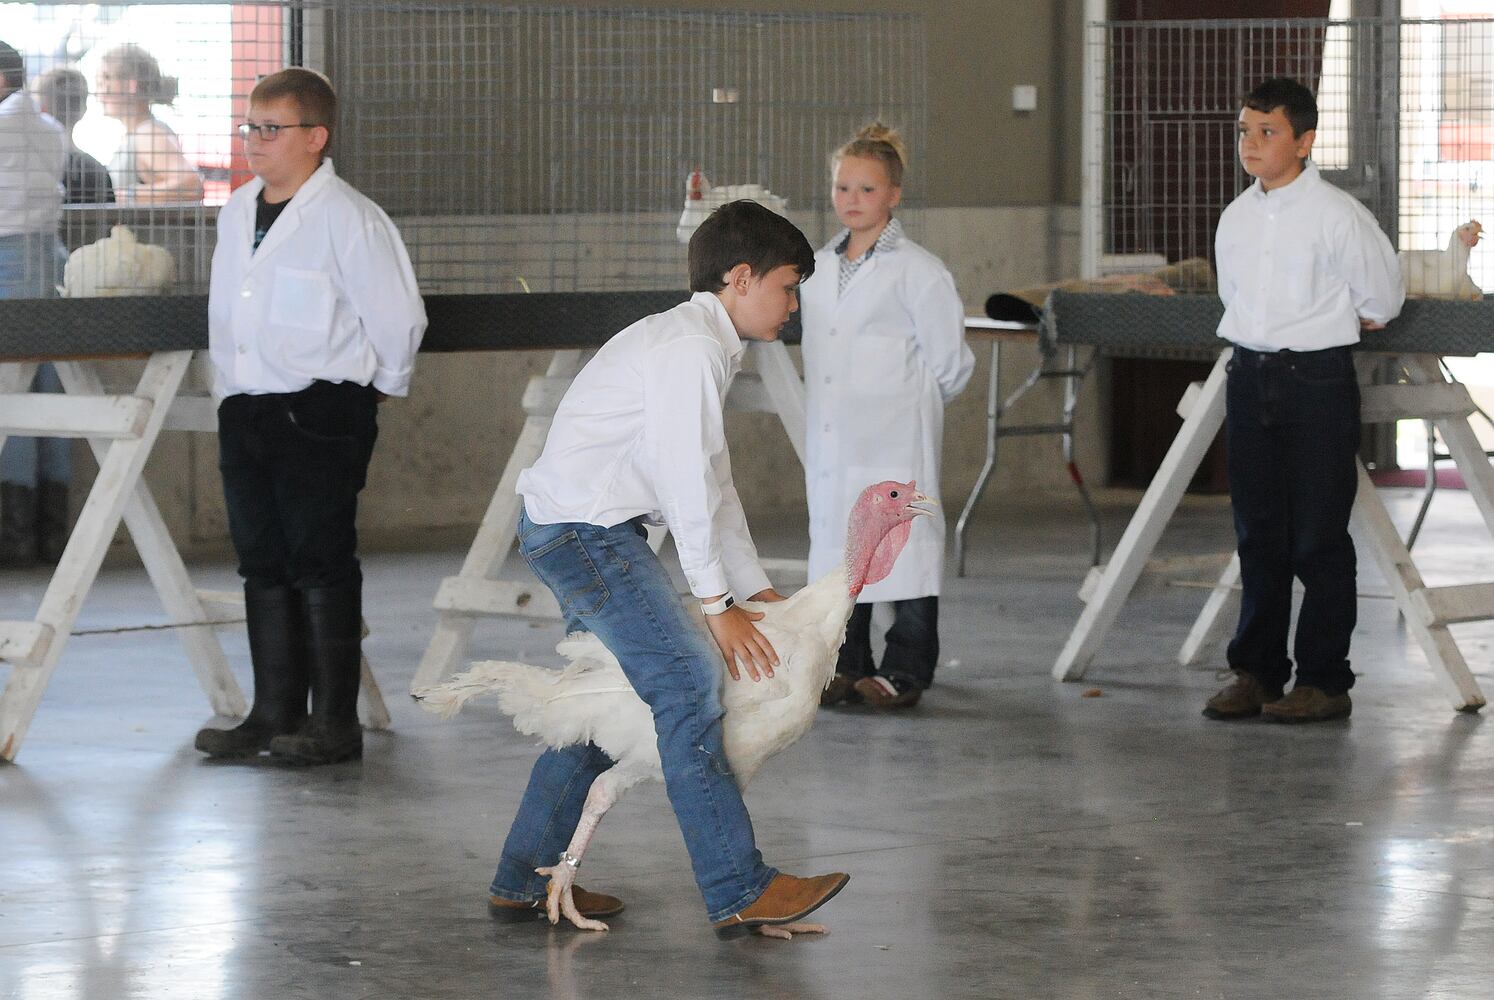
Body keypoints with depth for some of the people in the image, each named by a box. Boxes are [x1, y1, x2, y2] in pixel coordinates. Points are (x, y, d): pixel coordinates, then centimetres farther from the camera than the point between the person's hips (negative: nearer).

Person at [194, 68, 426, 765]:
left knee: (321, 563, -4)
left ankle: (334, 724, 1)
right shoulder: (237, 212, 12)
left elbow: (398, 315, -10)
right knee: (263, 564, 10)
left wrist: (381, 389, 2)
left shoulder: (347, 217, -12)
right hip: (244, 412, 8)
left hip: (320, 413, -8)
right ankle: (274, 715, 17)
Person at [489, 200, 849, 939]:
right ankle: (740, 893, -14)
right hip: (586, 526, -11)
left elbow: (713, 481, 21)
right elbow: (686, 483, -17)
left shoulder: (702, 347, 18)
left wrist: (756, 588, 18)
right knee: (687, 685, -13)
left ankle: (524, 880, 21)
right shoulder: (690, 347, -15)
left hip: (572, 531, 11)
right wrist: (717, 606, -14)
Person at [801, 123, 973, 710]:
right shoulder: (820, 268, 11)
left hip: (895, 441, -6)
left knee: (902, 545, -2)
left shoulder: (916, 270, -8)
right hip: (831, 439, 6)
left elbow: (951, 362, -4)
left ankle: (905, 670, 6)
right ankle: (847, 666, 18)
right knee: (836, 541, 9)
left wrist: (909, 403, 5)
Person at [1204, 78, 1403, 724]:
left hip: (1317, 377, -6)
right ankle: (1256, 671, 17)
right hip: (1250, 375, 6)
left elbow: (1382, 298, 0)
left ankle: (1324, 681, 3)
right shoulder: (1236, 217, 7)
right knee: (1257, 534, 10)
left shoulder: (1336, 214, -10)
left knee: (1317, 536, -2)